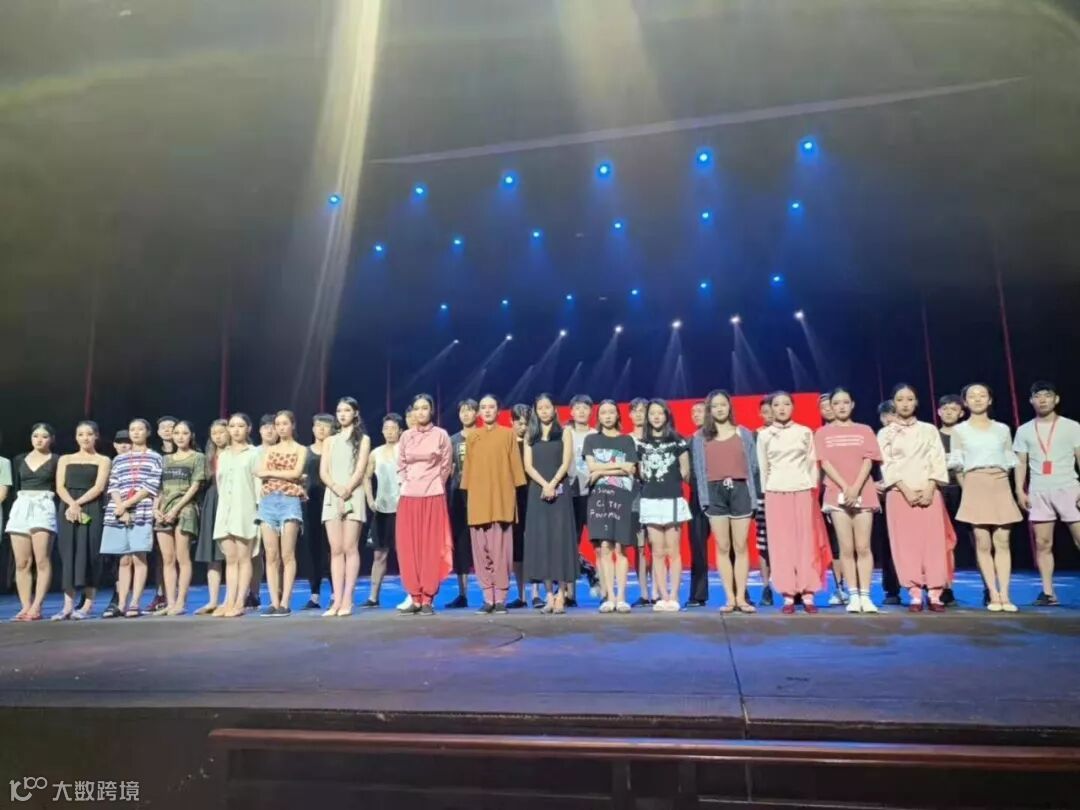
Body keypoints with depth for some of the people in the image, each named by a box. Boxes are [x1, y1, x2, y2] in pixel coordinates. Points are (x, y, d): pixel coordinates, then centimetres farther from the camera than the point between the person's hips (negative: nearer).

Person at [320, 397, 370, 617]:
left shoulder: (363, 439, 8)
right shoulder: (331, 441, 18)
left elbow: (360, 470, -2)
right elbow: (323, 472, 8)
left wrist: (347, 491, -14)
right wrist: (336, 489, -9)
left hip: (353, 496, -4)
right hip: (332, 496, 4)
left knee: (350, 548, -7)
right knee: (335, 550, 0)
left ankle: (347, 600, -7)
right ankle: (337, 600, 0)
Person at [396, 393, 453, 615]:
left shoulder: (441, 435, 1)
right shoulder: (405, 437, 9)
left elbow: (447, 466, 3)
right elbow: (401, 466, 14)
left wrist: (433, 485, 2)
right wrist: (405, 484, 4)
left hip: (433, 496, -3)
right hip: (408, 497, 3)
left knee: (431, 546, -2)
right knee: (409, 547, 2)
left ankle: (428, 599, 3)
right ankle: (415, 597, 10)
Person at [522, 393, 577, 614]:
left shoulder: (564, 433, 7)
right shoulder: (530, 436, 12)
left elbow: (566, 463, -3)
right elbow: (528, 466, 2)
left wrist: (553, 484, -16)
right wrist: (544, 485, -12)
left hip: (559, 490, -2)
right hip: (537, 491, 2)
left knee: (560, 537, -5)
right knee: (541, 539, -1)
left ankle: (561, 595, -2)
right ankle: (549, 595, 3)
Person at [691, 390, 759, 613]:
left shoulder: (743, 433, 10)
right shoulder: (700, 437, 9)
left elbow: (753, 464, 8)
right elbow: (698, 470, 6)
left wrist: (752, 494, 1)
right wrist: (704, 497, -3)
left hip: (740, 490, 0)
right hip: (715, 493, 0)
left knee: (741, 546, 0)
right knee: (723, 548, 2)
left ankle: (741, 597, 5)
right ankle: (730, 598, 7)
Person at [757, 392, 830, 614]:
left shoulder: (805, 432, 7)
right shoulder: (764, 435, 6)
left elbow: (812, 463, 7)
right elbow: (763, 469, 9)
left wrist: (813, 490, 1)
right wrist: (766, 492, 5)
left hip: (803, 491, 0)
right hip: (776, 493, 0)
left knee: (807, 541, -1)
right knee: (781, 543, -1)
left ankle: (808, 594, 3)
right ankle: (788, 596, 2)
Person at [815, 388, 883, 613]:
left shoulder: (864, 431, 11)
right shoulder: (823, 433, 9)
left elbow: (868, 461, 1)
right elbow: (825, 463, -1)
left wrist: (856, 488, -13)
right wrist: (845, 487, -13)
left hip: (863, 494, 1)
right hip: (837, 495, 0)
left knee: (863, 547, -2)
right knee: (846, 548, 0)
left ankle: (865, 596, 0)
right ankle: (853, 596, 4)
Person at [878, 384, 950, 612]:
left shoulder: (929, 430, 11)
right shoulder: (885, 433, 7)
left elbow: (938, 461, 3)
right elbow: (887, 465, -1)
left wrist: (929, 489, -10)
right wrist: (906, 490, -12)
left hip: (929, 492, 1)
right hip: (899, 493, -1)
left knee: (933, 541, -3)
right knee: (906, 543, -3)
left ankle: (934, 593, 1)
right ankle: (915, 594, 0)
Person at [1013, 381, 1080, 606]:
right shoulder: (1024, 431, 11)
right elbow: (1020, 463, 11)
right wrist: (1020, 490, 2)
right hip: (1038, 492, 2)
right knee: (1043, 544, 3)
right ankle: (1048, 592, 8)